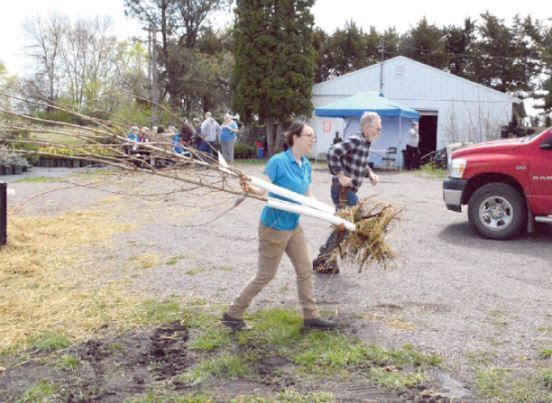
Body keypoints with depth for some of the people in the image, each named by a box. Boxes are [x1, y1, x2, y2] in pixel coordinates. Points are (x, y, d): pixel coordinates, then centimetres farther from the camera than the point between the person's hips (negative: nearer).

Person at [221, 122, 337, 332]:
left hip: (294, 226, 8)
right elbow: (262, 189, -20)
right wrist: (249, 187, -42)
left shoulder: (306, 165, 4)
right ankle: (232, 314, 17)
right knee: (265, 275, 2)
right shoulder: (278, 161, -19)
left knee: (305, 270, 11)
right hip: (274, 227, -8)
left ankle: (311, 316, 24)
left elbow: (309, 198, 8)